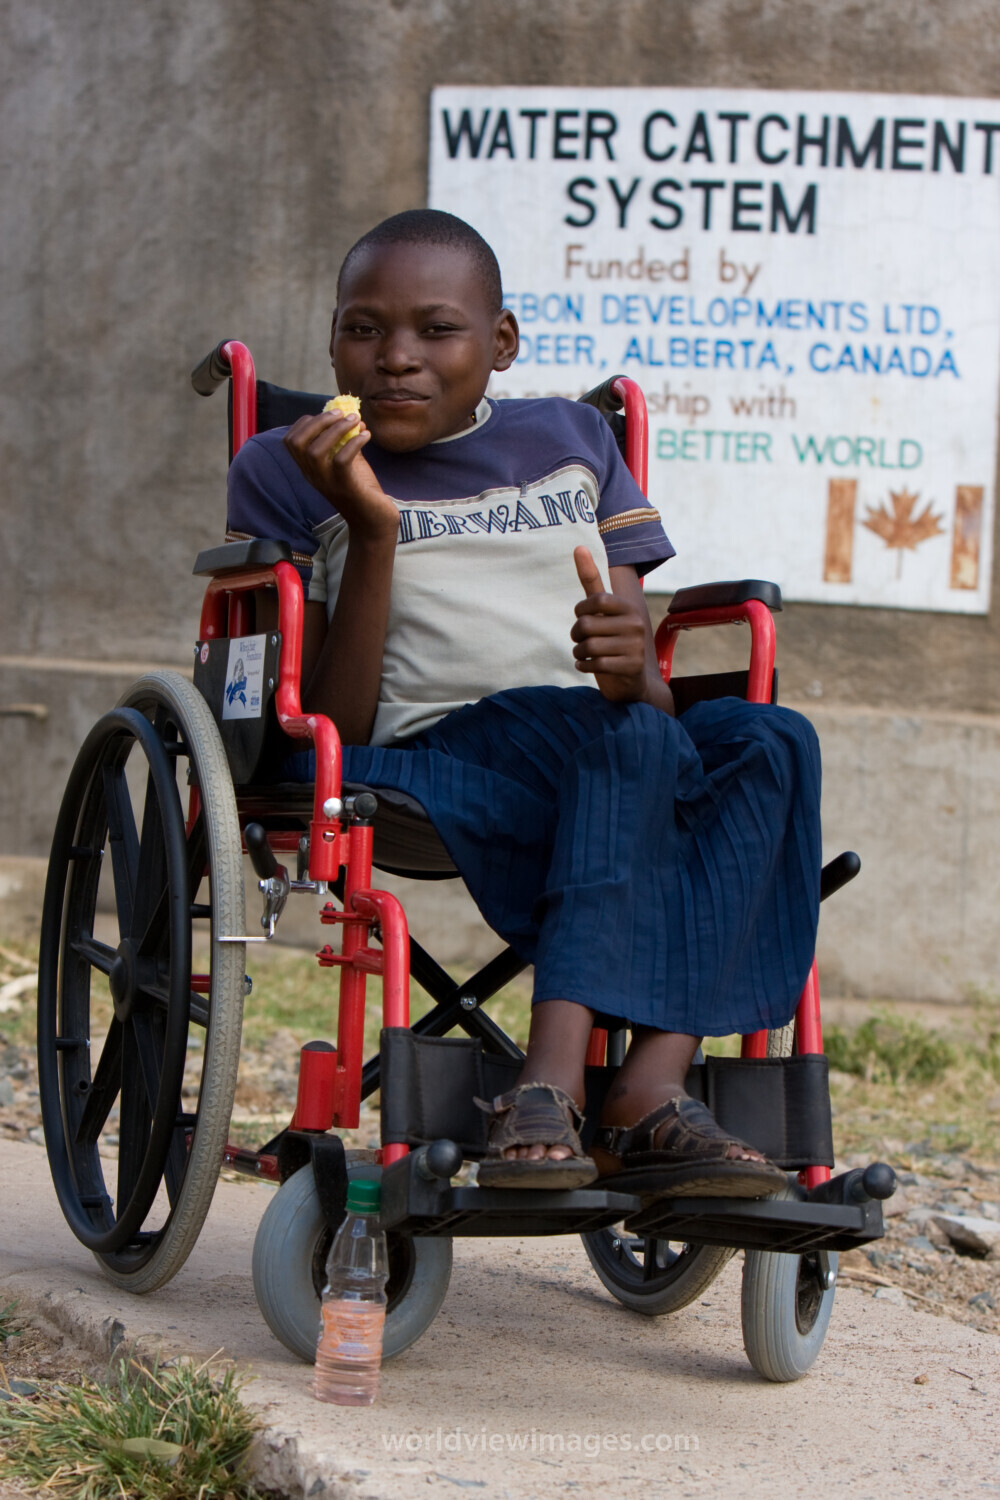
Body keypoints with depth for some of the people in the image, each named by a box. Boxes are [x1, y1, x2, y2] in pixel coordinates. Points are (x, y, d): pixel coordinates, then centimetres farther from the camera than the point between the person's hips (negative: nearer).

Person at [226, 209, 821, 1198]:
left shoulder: (572, 440, 20)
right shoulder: (283, 472, 10)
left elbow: (653, 702, 11)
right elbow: (332, 732, -2)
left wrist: (633, 667, -15)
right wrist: (371, 531, -12)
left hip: (614, 772, 4)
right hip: (426, 763, -4)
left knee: (766, 740, -27)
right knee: (623, 738, -33)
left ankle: (650, 1093, -38)